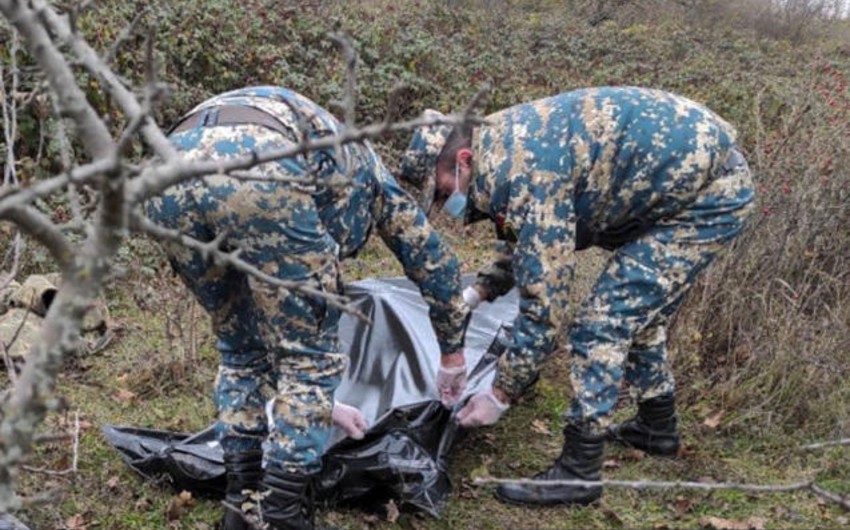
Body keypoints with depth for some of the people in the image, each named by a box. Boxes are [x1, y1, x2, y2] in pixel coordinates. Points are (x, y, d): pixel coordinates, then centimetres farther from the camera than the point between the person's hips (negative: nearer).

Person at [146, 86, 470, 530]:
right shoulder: (361, 168, 38)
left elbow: (278, 327, 50)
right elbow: (432, 259, 40)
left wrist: (315, 404, 60)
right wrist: (452, 354, 53)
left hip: (171, 174, 6)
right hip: (258, 170, -6)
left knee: (239, 346, 26)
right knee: (309, 352, 12)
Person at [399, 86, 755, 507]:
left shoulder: (524, 175, -26)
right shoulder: (501, 145, 5)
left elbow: (544, 301, -24)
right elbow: (528, 244, 21)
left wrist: (499, 395, -15)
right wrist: (475, 293, 8)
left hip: (710, 193, -10)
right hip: (699, 169, 10)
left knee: (604, 319, -11)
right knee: (637, 305, 22)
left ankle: (578, 472, -3)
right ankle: (657, 425, 39)